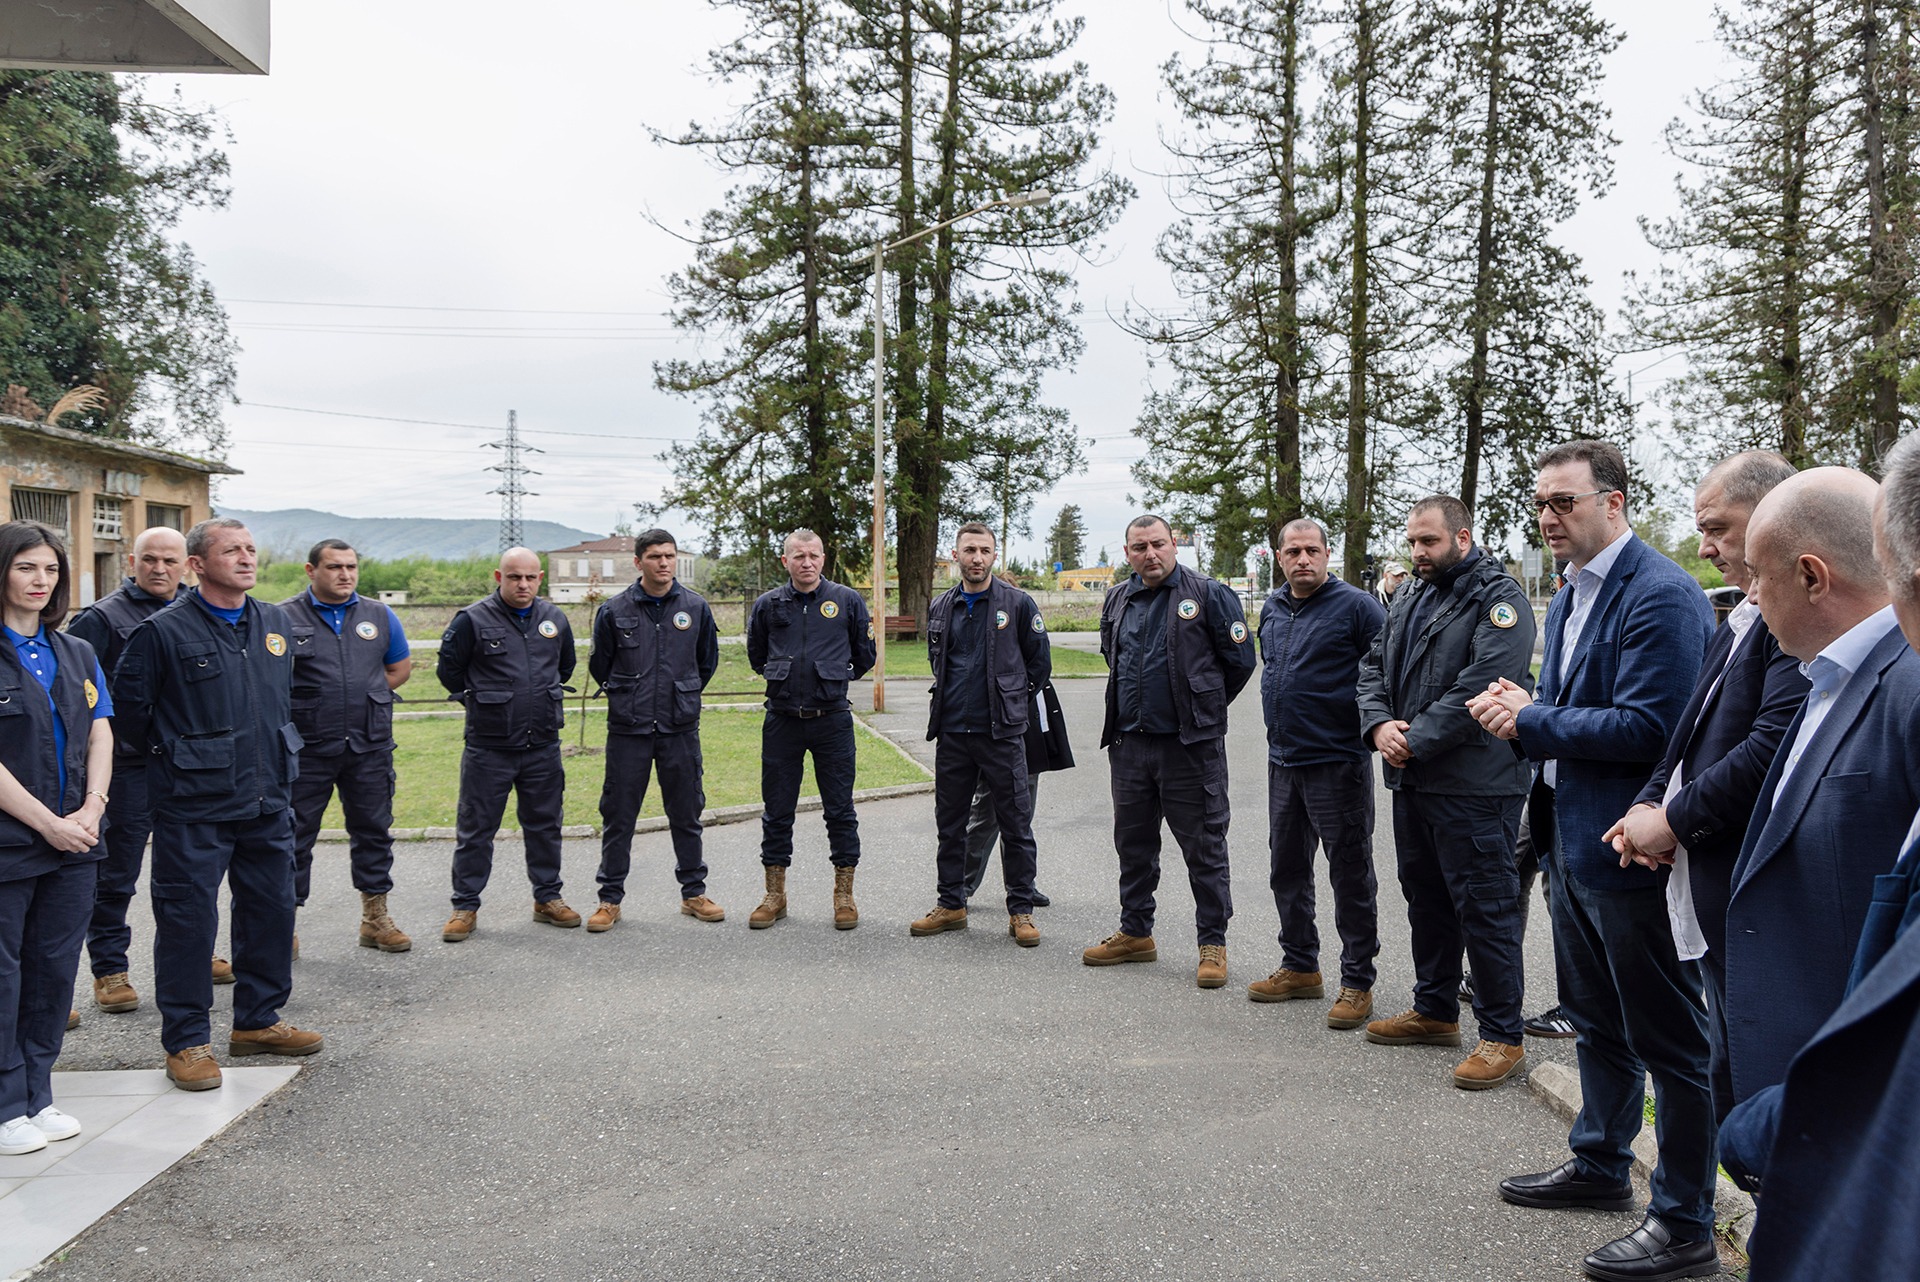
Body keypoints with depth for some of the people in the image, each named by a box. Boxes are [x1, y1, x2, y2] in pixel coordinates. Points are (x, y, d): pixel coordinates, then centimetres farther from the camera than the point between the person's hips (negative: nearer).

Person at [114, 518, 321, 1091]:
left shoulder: (276, 624, 9)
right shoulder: (164, 630, -9)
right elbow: (128, 700, -3)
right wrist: (168, 754, 3)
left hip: (268, 801, 6)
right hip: (194, 807, -6)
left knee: (272, 909, 12)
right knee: (187, 918, 0)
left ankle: (258, 1020, 27)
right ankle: (187, 1040, 11)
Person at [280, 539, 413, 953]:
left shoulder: (380, 617, 8)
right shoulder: (284, 618, -2)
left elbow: (400, 669, 17)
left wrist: (361, 697, 7)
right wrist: (307, 705, -3)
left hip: (370, 745, 3)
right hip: (306, 747, -3)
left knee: (373, 830, 9)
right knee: (294, 835, 4)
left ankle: (375, 918, 19)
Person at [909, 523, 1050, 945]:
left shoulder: (1017, 603, -2)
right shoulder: (940, 608, 10)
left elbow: (1040, 662, 3)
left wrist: (1011, 702, 7)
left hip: (1002, 733, -4)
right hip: (952, 732, 4)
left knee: (1016, 824, 0)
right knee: (949, 823, 10)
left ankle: (1021, 911, 10)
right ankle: (951, 905, 22)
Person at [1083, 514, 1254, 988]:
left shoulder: (1209, 595, -6)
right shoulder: (1116, 601, 11)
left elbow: (1239, 661, -2)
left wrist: (1204, 709, 7)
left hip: (1190, 744, -6)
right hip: (1130, 742, 6)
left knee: (1203, 846, 1)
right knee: (1133, 842, 14)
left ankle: (1213, 943, 11)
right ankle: (1135, 932, 28)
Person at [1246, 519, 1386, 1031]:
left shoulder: (1355, 606, -10)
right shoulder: (1272, 608, 11)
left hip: (1337, 762, -7)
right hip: (1283, 760, 7)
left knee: (1350, 874, 1)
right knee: (1287, 869, 15)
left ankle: (1357, 983, 10)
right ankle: (1300, 967, 29)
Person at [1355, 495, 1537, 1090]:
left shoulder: (1498, 598, -11)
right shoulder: (1411, 597, 16)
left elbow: (1481, 686, -21)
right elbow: (1374, 666, 14)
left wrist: (1416, 740, -18)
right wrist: (1380, 724, -5)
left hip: (1474, 788, -9)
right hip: (1412, 781, 9)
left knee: (1485, 908, -3)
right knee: (1425, 898, 18)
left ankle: (1502, 1036, 6)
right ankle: (1434, 1011, 33)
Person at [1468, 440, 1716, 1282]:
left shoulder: (1660, 597, -19)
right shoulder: (1567, 599, 13)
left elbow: (1646, 727, -25)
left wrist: (1533, 722, -16)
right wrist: (1520, 710, -1)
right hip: (1572, 837, 10)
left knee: (1667, 1039, 2)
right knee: (1595, 1021, 23)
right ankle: (1601, 1166, 41)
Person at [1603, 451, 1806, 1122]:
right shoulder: (1741, 621, 17)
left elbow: (1773, 746, -26)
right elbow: (1697, 733, 21)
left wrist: (1673, 818, -14)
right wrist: (1650, 803, 4)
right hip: (1716, 897, 10)